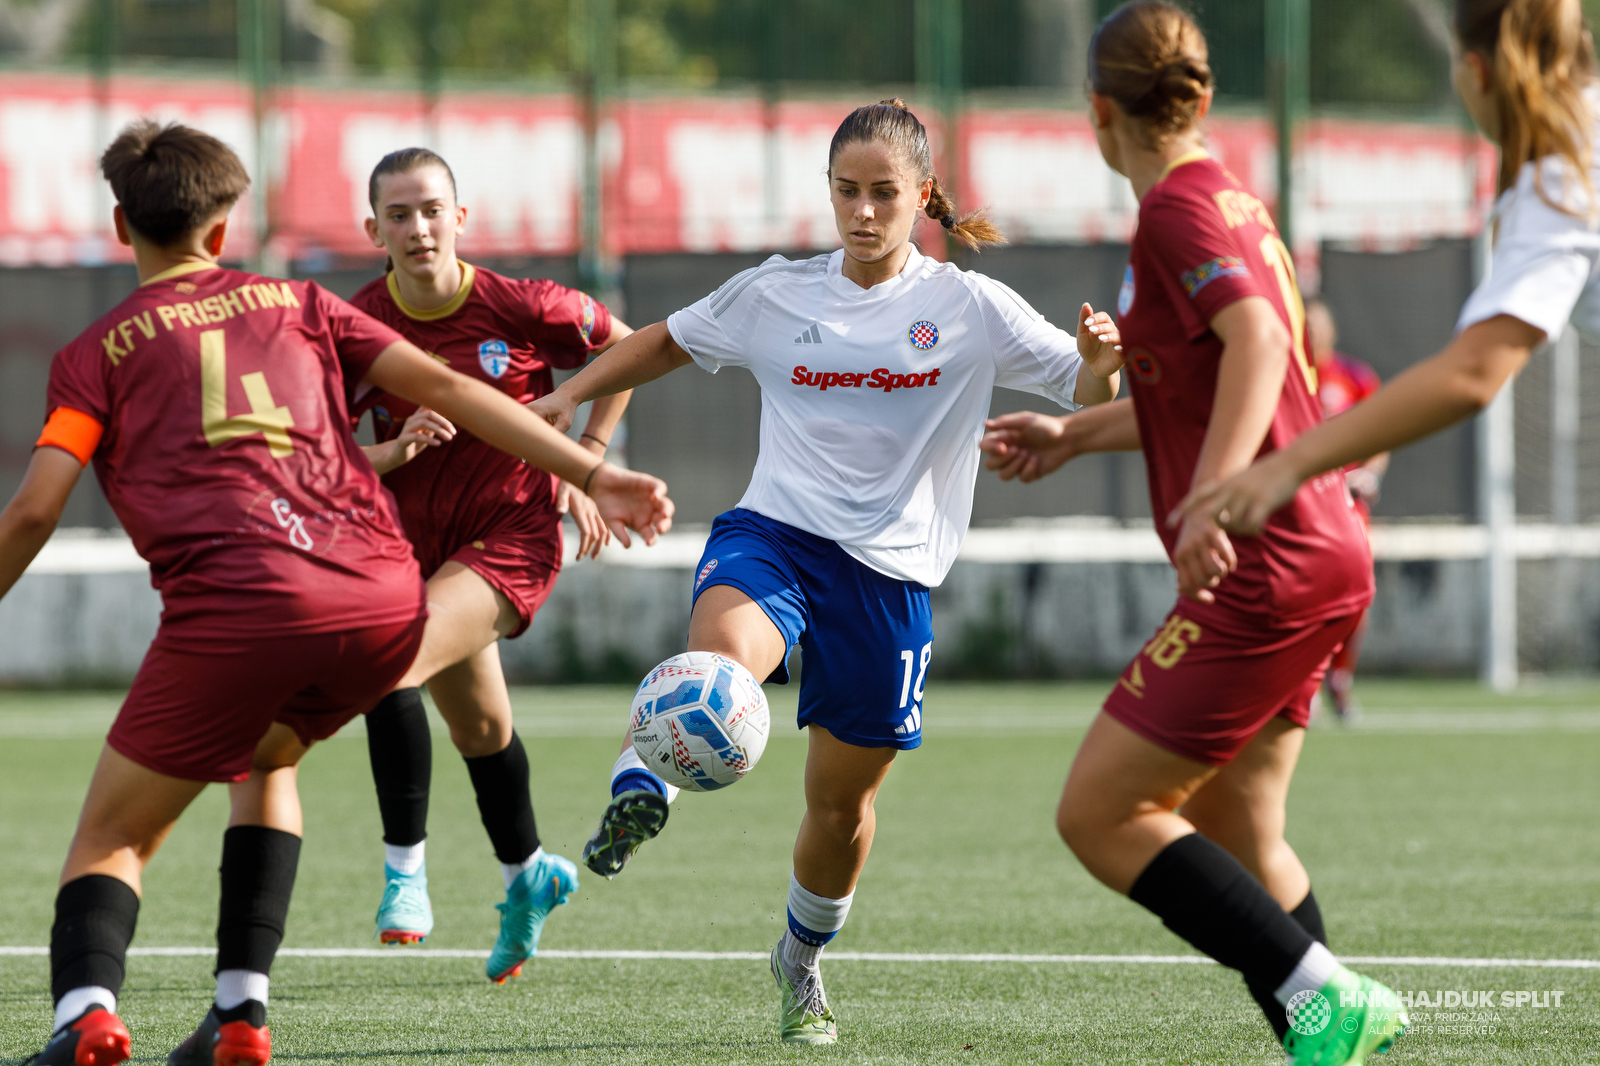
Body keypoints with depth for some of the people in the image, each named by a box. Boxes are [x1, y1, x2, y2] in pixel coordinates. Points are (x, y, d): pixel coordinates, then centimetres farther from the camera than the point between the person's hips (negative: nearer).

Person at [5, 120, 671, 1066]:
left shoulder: (99, 351, 16)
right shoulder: (296, 303, 25)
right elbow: (443, 387, 16)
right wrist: (594, 474, 15)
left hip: (233, 604, -4)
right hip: (385, 599, 4)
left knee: (113, 837, 7)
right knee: (266, 759, 33)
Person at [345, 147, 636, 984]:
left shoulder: (521, 309, -15)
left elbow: (623, 349, 4)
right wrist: (393, 452, -25)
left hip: (512, 540, -4)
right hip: (414, 543, 4)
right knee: (479, 727, 20)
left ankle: (404, 872, -18)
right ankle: (527, 876, 46)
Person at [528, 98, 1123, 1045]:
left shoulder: (968, 307, 0)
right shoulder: (776, 295, 4)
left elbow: (1089, 391, 0)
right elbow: (670, 341, 21)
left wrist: (1101, 358, -23)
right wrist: (572, 395, 11)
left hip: (890, 571, 0)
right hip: (774, 533, 0)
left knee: (843, 800, 10)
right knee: (727, 649, -38)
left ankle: (803, 960, 34)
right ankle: (638, 788, -45)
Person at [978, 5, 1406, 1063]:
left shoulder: (1179, 209, -11)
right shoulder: (1229, 200, 18)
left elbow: (1257, 342, -28)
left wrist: (1216, 497, -38)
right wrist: (1074, 434, 37)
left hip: (1266, 570, -9)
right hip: (1320, 558, 9)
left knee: (1099, 815, -6)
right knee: (1237, 836, 15)